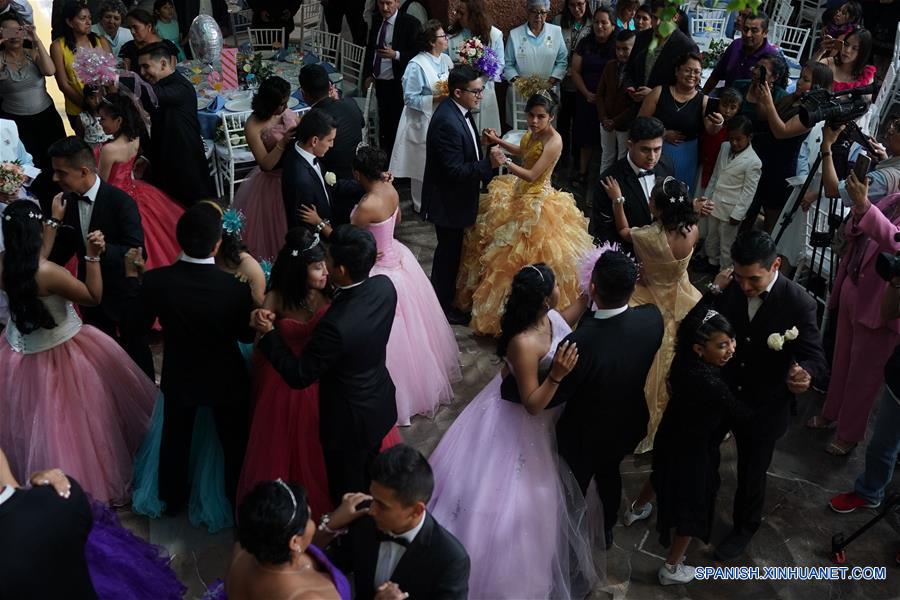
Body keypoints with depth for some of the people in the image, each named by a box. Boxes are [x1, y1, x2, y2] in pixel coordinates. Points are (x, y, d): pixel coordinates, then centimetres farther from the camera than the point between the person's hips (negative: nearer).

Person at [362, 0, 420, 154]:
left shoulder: (410, 23, -10)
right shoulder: (376, 20, 9)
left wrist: (396, 55, -26)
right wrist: (367, 75, 8)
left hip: (398, 84, -6)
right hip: (379, 81, 6)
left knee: (397, 124, -3)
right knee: (383, 122, 14)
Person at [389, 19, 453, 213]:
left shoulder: (446, 60, 5)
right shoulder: (417, 65, -17)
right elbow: (410, 98, -17)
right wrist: (435, 99, -23)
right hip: (423, 123, -7)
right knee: (423, 164, 5)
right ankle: (422, 205, 22)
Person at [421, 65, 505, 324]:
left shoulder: (460, 111, 1)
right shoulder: (447, 122, -30)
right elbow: (455, 171, -30)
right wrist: (489, 164, -36)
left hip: (457, 196, 9)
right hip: (448, 202, -9)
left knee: (451, 249, 24)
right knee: (448, 251, 7)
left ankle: (446, 292, 44)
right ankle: (443, 305, 25)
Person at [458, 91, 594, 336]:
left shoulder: (553, 141, -26)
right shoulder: (533, 132, -2)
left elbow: (532, 175, -27)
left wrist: (503, 162, -32)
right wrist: (498, 141, 9)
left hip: (537, 203, -9)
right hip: (519, 195, 9)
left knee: (527, 257, 2)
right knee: (507, 252, 22)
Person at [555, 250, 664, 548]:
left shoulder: (579, 343, -42)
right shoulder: (653, 318, -26)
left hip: (586, 435, -5)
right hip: (628, 425, 5)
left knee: (576, 485, 25)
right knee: (609, 473, 34)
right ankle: (606, 530, 60)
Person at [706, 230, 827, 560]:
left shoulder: (799, 303, -24)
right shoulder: (730, 287, -15)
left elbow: (815, 356, -23)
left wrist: (804, 374, -42)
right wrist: (715, 294, -25)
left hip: (764, 406, -3)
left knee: (752, 472, 18)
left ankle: (745, 526, 49)